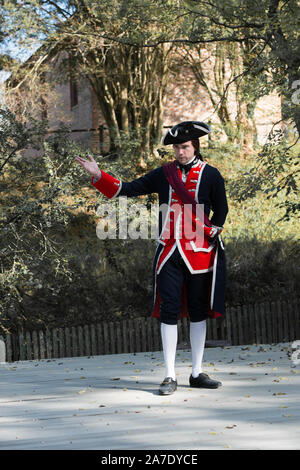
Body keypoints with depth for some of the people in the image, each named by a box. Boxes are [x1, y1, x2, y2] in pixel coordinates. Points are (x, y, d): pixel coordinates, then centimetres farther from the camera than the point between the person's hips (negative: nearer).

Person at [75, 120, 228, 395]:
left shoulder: (210, 175, 2)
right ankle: (170, 377, 0)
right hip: (169, 252, 1)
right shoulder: (163, 175, 7)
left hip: (199, 252, -1)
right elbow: (127, 189, 7)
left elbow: (221, 209, 7)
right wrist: (97, 175, -1)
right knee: (168, 311, -3)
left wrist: (212, 235, -3)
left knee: (198, 312, 7)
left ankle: (197, 374, 16)